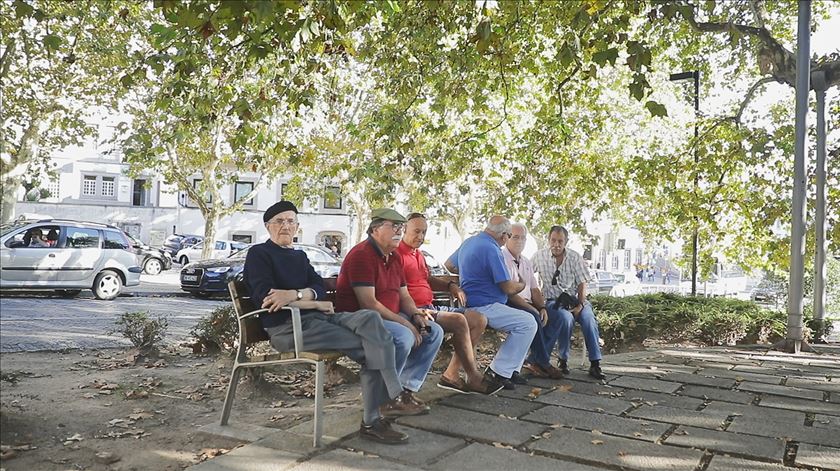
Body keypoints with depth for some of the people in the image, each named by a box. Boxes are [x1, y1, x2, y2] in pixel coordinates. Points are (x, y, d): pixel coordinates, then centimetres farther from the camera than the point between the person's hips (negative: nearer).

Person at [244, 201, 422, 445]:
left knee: (369, 318, -21)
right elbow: (266, 298, -11)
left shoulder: (300, 256, 27)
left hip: (316, 317, 6)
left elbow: (319, 288, 10)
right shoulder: (259, 253, 6)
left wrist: (295, 294, -15)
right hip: (287, 326, -6)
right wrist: (316, 304, -6)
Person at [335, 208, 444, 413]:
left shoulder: (394, 258, 14)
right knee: (404, 336, -33)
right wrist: (404, 322, -22)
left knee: (434, 332, 0)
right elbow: (368, 303, -24)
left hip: (390, 317, 10)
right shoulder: (361, 255, -17)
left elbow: (404, 295, 18)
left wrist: (416, 315, -4)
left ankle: (407, 388, 2)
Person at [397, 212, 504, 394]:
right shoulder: (397, 254, -10)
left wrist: (450, 286, 13)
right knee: (459, 320, -28)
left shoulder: (418, 254, 22)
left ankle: (451, 374, -4)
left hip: (429, 307, 11)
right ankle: (474, 379, -14)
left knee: (479, 320, 3)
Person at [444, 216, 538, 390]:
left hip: (471, 304, 11)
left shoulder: (469, 242, 12)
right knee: (528, 323, -15)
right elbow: (508, 288, -17)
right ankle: (499, 371, -8)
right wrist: (522, 285, 5)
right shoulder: (491, 250, -19)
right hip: (484, 308, -11)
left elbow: (449, 265, 26)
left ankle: (510, 370, 11)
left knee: (527, 321, 14)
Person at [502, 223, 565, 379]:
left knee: (555, 317, -9)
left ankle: (534, 361, -11)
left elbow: (534, 289, 18)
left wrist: (542, 307, -2)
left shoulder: (526, 262, 20)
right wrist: (531, 308, -18)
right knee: (533, 317, -32)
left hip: (527, 304, 9)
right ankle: (543, 363, -16)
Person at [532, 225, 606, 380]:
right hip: (553, 300, -2)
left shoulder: (575, 257, 2)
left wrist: (580, 305, -11)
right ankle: (563, 360, -17)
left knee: (588, 317, -27)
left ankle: (595, 364, -22)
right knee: (567, 318, -33)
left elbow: (582, 284, 2)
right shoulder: (540, 257, 0)